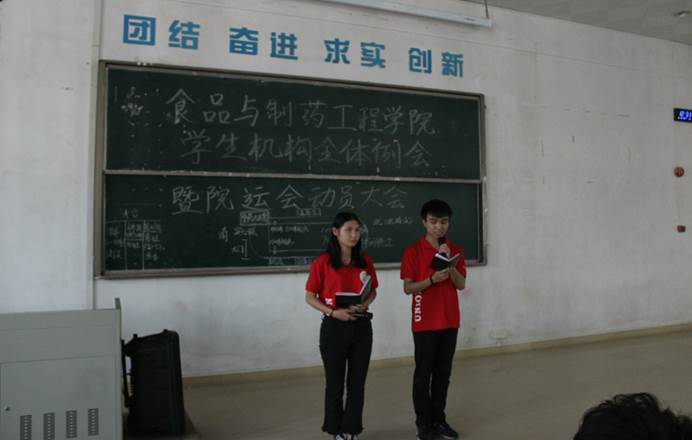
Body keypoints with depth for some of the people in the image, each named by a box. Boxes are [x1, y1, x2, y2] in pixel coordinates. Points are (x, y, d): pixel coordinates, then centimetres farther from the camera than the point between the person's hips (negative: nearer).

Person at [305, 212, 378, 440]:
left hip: (361, 327, 4)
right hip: (334, 327, -3)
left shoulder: (365, 261, 3)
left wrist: (366, 304, -10)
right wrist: (332, 312, -19)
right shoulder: (322, 262, -9)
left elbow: (373, 291, 12)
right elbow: (310, 297, -5)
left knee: (357, 382, 10)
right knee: (335, 382, 9)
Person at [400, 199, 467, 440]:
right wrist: (433, 279, -24)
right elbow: (408, 288, -9)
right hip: (425, 322, -4)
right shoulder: (413, 251, -8)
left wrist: (450, 264, -16)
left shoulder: (455, 250, 6)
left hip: (450, 321, 4)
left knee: (443, 373, 12)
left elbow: (461, 284, 0)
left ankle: (439, 420, 24)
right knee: (423, 374, 4)